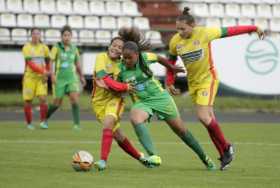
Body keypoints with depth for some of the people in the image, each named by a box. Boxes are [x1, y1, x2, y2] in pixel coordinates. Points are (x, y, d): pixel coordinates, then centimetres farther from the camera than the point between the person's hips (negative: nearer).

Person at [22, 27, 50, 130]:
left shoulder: (44, 48, 5)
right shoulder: (26, 47, -6)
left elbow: (47, 63, 15)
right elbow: (30, 64, -16)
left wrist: (46, 75, 1)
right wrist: (43, 71, -25)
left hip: (41, 78, 2)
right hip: (29, 77, -2)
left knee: (43, 99, -14)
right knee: (28, 101, 1)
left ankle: (43, 121, -4)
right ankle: (29, 123, 16)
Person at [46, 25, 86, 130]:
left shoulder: (74, 48, 7)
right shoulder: (56, 47, -4)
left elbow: (77, 63, 19)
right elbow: (51, 62, -7)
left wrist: (81, 77, 22)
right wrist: (52, 74, -19)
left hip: (72, 78, 2)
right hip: (59, 78, -2)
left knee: (74, 98, -18)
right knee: (57, 102, 2)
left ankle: (77, 123, -15)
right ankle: (45, 118, 28)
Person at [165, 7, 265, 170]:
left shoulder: (205, 33, -17)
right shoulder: (175, 42, -6)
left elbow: (230, 31, -7)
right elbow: (171, 62, 11)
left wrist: (254, 28, 3)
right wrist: (170, 82, 5)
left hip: (208, 79, -5)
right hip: (193, 83, 5)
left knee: (203, 117, -18)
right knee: (209, 120, 8)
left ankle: (226, 147, 1)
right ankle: (225, 156, 18)